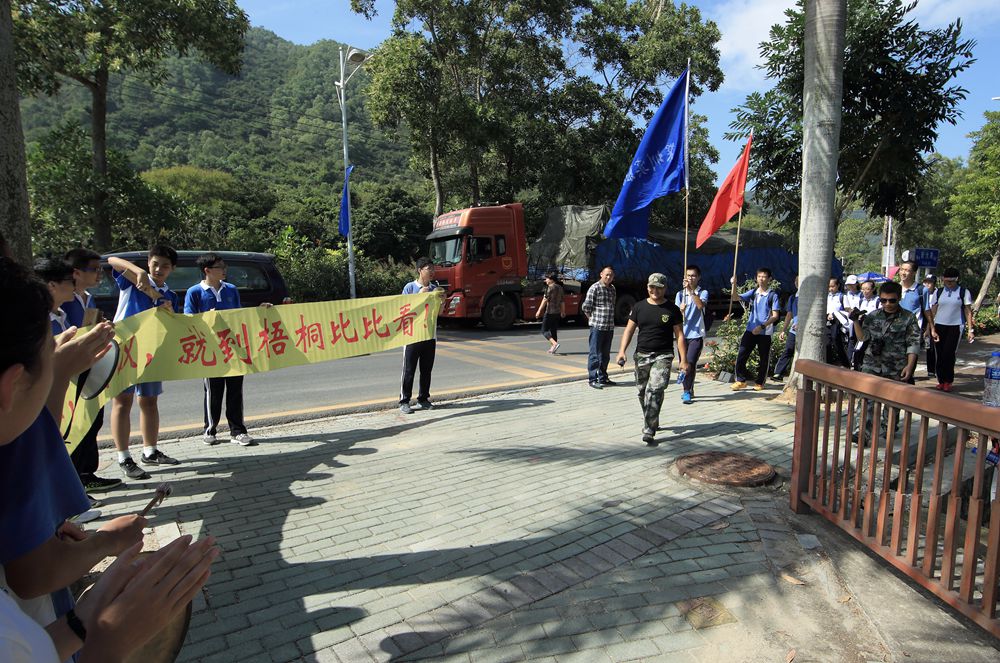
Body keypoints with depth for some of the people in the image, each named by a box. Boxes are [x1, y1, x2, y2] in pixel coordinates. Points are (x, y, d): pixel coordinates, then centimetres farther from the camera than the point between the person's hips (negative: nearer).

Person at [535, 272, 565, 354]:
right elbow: (562, 301, 18)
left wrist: (539, 311, -16)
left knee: (544, 330, -4)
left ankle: (555, 344, -21)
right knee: (553, 330, 14)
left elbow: (545, 300, -17)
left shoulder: (550, 287, -12)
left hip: (549, 312, -8)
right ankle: (552, 348, 16)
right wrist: (563, 311, 28)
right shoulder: (560, 287, 12)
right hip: (557, 312, 8)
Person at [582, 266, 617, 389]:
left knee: (605, 355, 14)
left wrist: (610, 321, 14)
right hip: (597, 326, -7)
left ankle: (603, 378, 24)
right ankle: (592, 379, 3)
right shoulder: (594, 288, -9)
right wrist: (593, 319, 0)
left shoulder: (612, 289, 14)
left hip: (609, 327, 7)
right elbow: (585, 307, -9)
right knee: (594, 354, -2)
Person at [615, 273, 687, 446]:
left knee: (654, 391, -17)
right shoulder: (639, 307, 7)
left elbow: (679, 335, 1)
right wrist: (622, 351, -6)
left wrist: (684, 360, -4)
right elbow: (629, 330, 7)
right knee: (643, 392, 12)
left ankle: (649, 432, -18)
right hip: (641, 355, 4)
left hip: (663, 356, -4)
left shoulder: (672, 309, 1)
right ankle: (652, 423, 35)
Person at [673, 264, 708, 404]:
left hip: (696, 335, -4)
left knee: (691, 362, -15)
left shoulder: (703, 292, 1)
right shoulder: (680, 294, 9)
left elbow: (701, 305, -21)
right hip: (683, 334, 4)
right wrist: (681, 310, -19)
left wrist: (690, 290, -22)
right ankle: (689, 390, 25)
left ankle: (687, 392, -8)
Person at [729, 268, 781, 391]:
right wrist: (734, 284, -20)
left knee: (764, 359, 7)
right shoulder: (753, 293, 6)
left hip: (765, 333, -3)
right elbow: (735, 298, -4)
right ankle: (741, 380, 11)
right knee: (741, 356, -1)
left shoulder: (773, 295, -5)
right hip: (750, 330, 3)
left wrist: (762, 326, -18)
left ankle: (759, 383, 21)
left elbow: (775, 316, -8)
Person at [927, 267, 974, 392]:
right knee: (940, 355, 4)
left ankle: (948, 381, 5)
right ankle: (941, 380, 13)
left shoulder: (964, 292, 2)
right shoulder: (938, 292, 7)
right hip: (939, 326, 2)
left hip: (955, 327, -2)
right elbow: (932, 312, 8)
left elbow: (968, 311, 3)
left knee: (949, 354, -8)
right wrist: (932, 329, 0)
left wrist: (970, 329, -3)